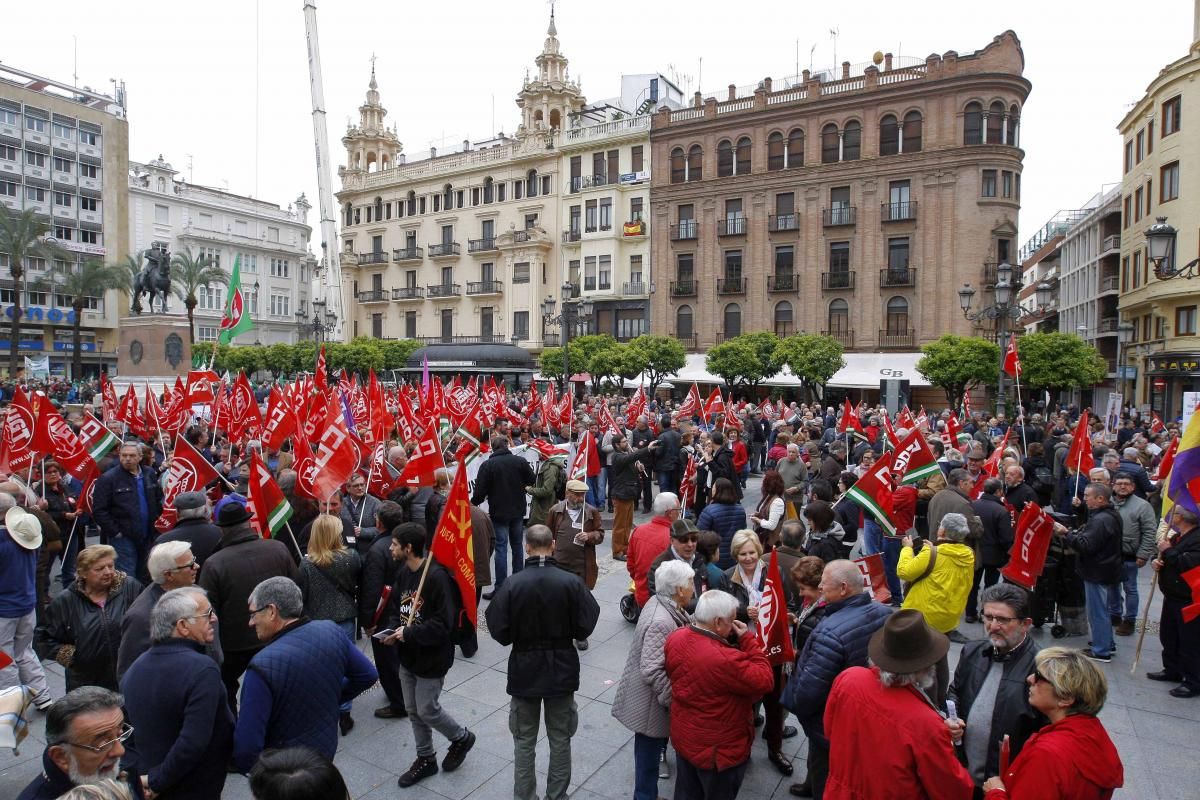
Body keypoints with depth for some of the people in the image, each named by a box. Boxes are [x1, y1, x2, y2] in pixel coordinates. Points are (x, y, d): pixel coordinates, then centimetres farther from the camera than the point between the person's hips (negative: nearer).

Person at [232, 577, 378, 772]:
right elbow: (368, 675, 0)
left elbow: (247, 744, -25)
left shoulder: (264, 665, -29)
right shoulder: (332, 632, -13)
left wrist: (241, 766, -4)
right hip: (326, 750, 5)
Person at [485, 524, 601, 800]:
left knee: (524, 740, 17)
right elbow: (585, 627, -10)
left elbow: (499, 631, -12)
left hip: (524, 670, -1)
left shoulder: (512, 584, -18)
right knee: (560, 738, 19)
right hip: (562, 669, 1)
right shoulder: (572, 582, -17)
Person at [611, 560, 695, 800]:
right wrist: (674, 700, -23)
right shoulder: (661, 622, -31)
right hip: (652, 704, -9)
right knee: (649, 752, 10)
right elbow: (651, 671, -31)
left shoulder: (658, 602, -2)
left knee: (652, 749, 24)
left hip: (655, 697, 9)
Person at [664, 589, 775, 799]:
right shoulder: (725, 660, -38)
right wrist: (748, 639, -18)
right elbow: (764, 681, -24)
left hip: (683, 738, 7)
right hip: (719, 750, -6)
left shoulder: (675, 638, -13)